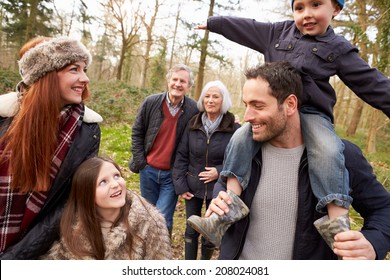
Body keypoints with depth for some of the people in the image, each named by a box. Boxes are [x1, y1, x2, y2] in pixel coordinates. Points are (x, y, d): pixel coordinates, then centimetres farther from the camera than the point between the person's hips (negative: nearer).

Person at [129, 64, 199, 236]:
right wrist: (140, 161, -1)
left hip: (173, 174, -2)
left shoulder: (194, 110, -10)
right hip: (148, 170, 3)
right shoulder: (151, 102, -5)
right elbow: (137, 132, 4)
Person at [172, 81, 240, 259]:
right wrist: (180, 185, -5)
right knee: (191, 230, 14)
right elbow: (181, 156, 0)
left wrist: (220, 172, -18)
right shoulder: (193, 124, -2)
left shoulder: (234, 129, -11)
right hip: (193, 186, 2)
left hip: (218, 189, -2)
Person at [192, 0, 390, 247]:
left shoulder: (339, 49, 5)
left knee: (328, 152, -30)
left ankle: (339, 222, -26)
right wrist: (212, 23, 26)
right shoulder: (278, 32, 13)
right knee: (240, 139, -18)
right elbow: (244, 27, 20)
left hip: (311, 112, -2)